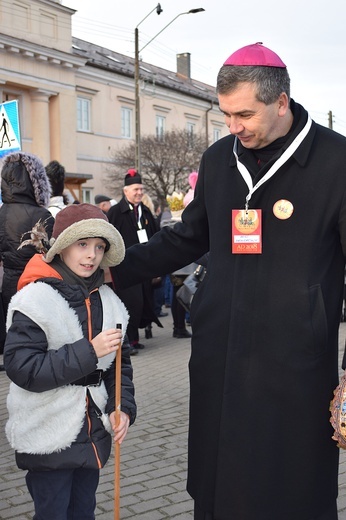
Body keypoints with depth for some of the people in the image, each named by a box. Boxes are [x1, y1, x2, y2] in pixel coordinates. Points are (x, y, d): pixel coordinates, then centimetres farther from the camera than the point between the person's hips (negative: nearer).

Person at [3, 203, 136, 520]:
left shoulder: (108, 302, 3)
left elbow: (119, 364, 11)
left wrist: (123, 408, -4)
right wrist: (88, 352, -25)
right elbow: (22, 368, -21)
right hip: (48, 441, -5)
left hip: (93, 436, 6)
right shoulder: (35, 300, -16)